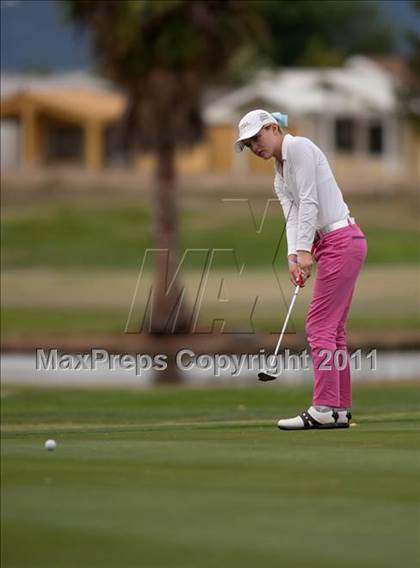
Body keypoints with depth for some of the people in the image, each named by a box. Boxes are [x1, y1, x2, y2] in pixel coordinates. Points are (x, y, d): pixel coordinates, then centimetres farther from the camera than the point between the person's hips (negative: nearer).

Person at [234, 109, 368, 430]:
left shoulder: (298, 147, -8)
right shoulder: (280, 178, 20)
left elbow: (309, 202, -16)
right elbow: (292, 215, 6)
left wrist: (305, 249, -21)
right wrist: (293, 256, -10)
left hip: (341, 242, -10)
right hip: (335, 246, 10)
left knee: (320, 326, -11)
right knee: (333, 329, 9)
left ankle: (324, 409, -13)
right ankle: (340, 409, 10)